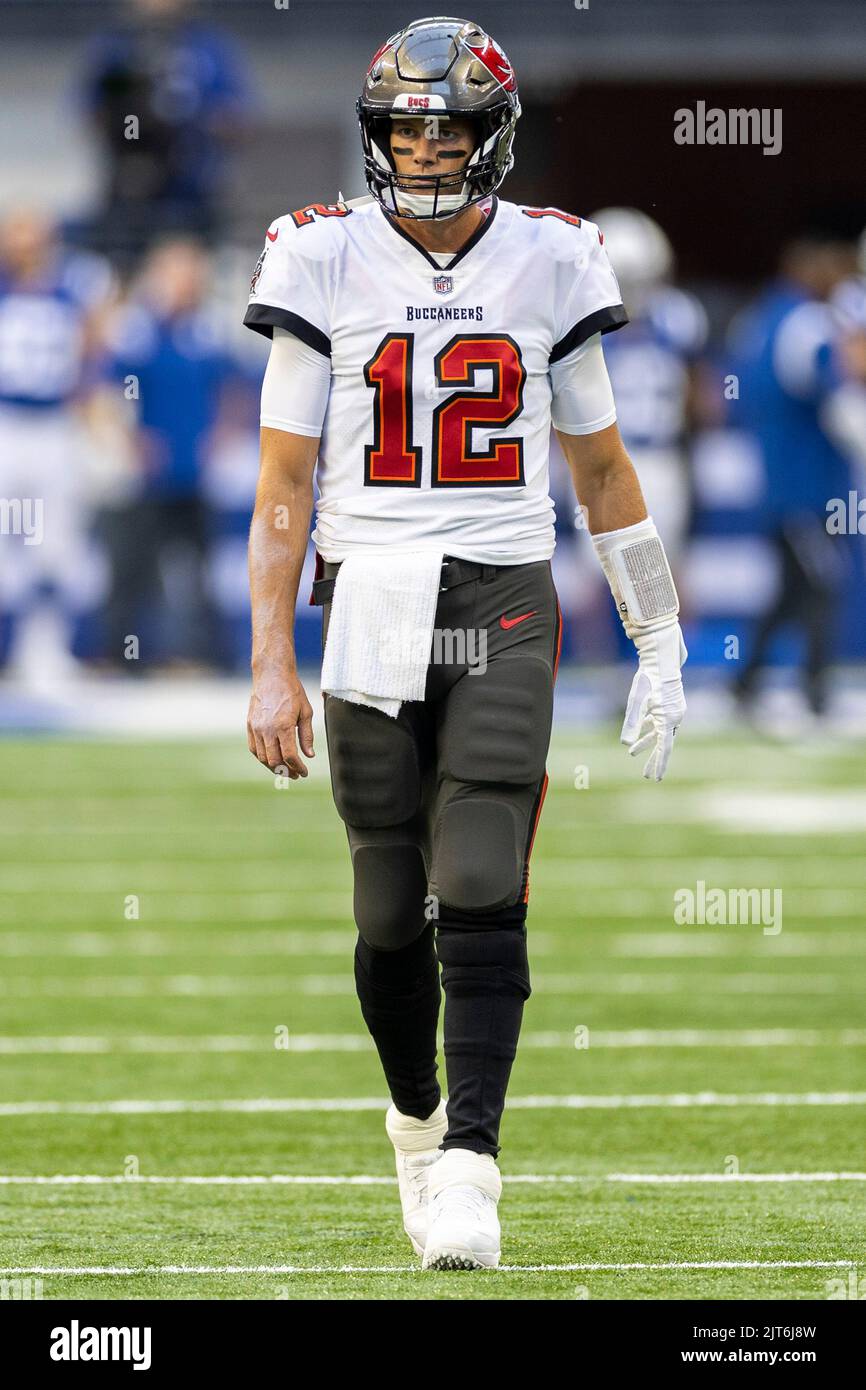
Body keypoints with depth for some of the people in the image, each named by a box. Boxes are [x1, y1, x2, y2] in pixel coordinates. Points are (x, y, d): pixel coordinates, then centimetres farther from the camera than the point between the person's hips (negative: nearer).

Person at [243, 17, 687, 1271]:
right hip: (370, 604, 0)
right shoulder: (327, 264, 0)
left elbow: (601, 467, 13)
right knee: (392, 913, 5)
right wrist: (272, 665, -5)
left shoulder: (549, 264, 4)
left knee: (482, 896, -13)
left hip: (505, 607, 0)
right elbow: (284, 485, 1)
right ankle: (416, 1118, 30)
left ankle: (468, 1169, -14)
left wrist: (661, 642, 13)